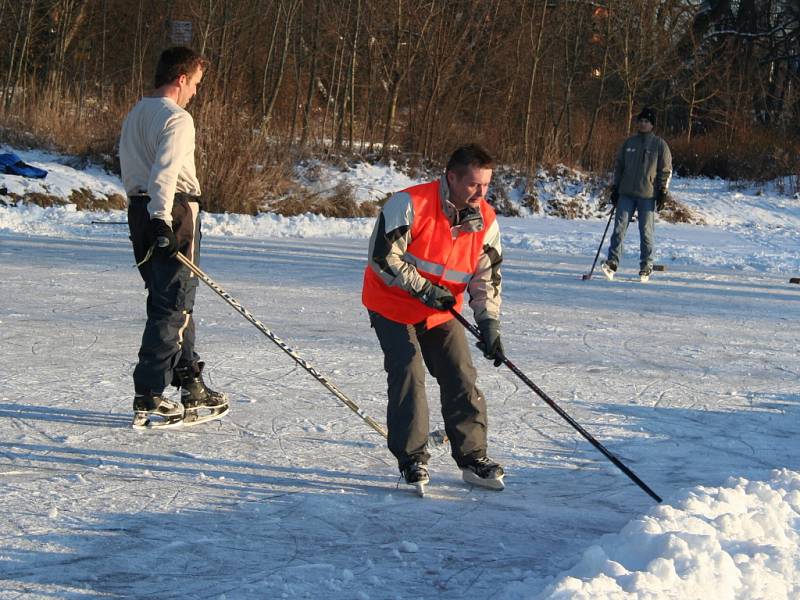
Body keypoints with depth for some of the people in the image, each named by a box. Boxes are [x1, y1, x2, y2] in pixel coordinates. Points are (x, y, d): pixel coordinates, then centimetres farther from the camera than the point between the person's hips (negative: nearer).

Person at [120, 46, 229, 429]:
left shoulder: (135, 115, 17)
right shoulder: (177, 118, -12)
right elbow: (164, 173, -24)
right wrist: (162, 220, -30)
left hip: (141, 211, 9)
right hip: (174, 214, -9)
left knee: (170, 301, 16)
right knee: (172, 308, -5)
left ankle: (191, 387, 25)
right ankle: (148, 400, -6)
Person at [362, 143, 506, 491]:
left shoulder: (485, 220, -6)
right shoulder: (411, 204, -24)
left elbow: (487, 278, -2)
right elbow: (382, 256, -23)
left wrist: (489, 324, -14)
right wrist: (423, 289, -22)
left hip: (441, 311, 5)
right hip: (392, 303, -5)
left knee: (461, 377, -2)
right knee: (408, 372, -13)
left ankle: (472, 457, 9)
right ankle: (412, 459, -2)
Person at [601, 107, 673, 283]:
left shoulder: (660, 145, 1)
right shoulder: (629, 143, 12)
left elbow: (666, 170, 0)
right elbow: (618, 166, 17)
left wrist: (663, 192, -6)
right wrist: (615, 188, 11)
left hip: (648, 196, -3)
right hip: (626, 194, 3)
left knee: (646, 232, 1)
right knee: (619, 228, -4)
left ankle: (646, 267, 8)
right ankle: (612, 263, -6)